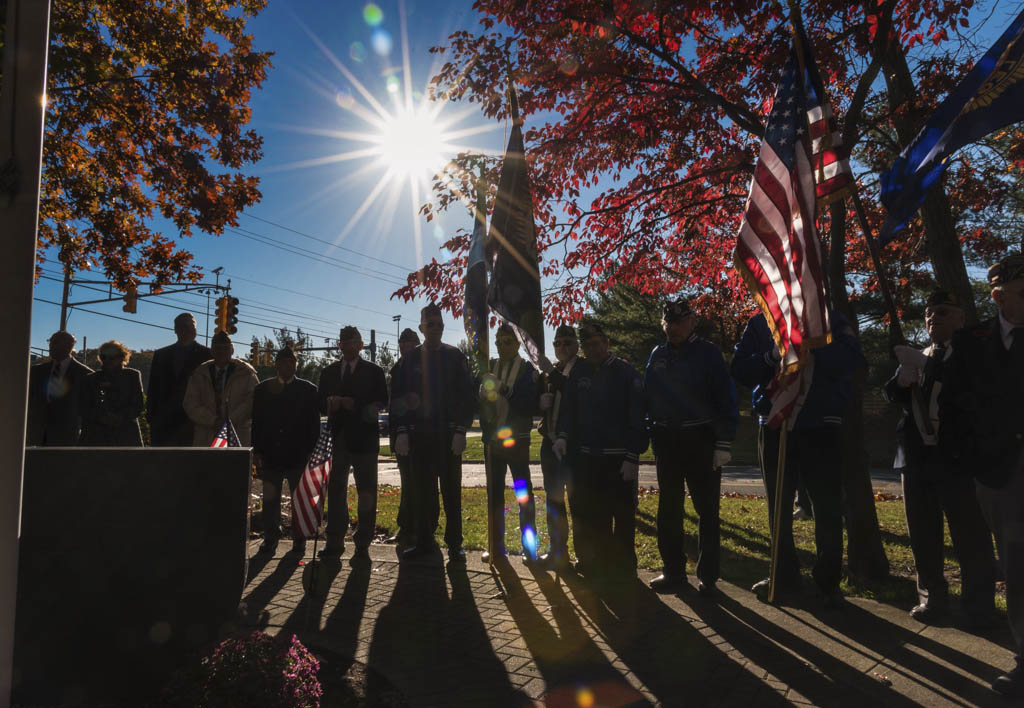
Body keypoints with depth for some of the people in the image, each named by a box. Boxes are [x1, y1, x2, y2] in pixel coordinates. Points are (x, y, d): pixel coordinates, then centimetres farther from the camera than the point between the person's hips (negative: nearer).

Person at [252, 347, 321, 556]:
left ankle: (299, 540, 13)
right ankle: (270, 539, 18)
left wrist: (311, 453, -4)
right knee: (270, 500, 7)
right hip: (271, 456, 2)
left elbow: (314, 424, 2)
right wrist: (257, 451, 0)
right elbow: (256, 422, 8)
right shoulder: (262, 389, 9)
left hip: (299, 456, -1)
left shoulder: (308, 390, 4)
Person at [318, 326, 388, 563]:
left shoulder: (374, 371, 3)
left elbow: (381, 402, -4)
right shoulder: (329, 372, 13)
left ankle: (363, 545, 7)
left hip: (364, 437, -3)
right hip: (338, 437, 3)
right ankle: (335, 542, 16)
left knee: (366, 492, 1)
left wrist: (354, 404, -15)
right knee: (336, 489, 7)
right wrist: (331, 404, -13)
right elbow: (321, 404, 10)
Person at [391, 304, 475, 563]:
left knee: (451, 491, 4)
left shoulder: (454, 357, 2)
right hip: (418, 433, 2)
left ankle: (454, 543, 12)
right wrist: (402, 431, -1)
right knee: (423, 491, 8)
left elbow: (467, 395, 0)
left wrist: (461, 430, -8)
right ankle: (424, 541, 17)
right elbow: (399, 397, 8)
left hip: (447, 434, -2)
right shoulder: (411, 358, 8)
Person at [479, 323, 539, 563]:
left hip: (517, 440, -4)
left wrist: (506, 391, -23)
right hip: (492, 440, 5)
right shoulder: (489, 367, 8)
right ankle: (497, 546, 22)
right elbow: (478, 399, 9)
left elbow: (530, 405, -14)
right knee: (494, 494, 11)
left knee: (524, 494, 0)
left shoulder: (527, 370, -4)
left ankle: (529, 547, 8)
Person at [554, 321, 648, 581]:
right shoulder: (579, 372, 8)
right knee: (588, 516, 13)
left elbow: (637, 417, -8)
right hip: (585, 457, 5)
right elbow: (568, 408, 8)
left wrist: (633, 457, -12)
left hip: (618, 459, -4)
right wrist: (563, 436, -10)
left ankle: (622, 567, 19)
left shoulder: (626, 372, -5)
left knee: (623, 516, 5)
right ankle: (595, 564, 27)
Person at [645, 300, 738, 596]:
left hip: (701, 440, -4)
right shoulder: (657, 355, 9)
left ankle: (707, 576, 14)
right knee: (668, 509, 11)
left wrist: (723, 443, -13)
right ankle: (673, 570, 23)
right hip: (666, 440, 5)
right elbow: (648, 398, 12)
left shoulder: (708, 353, -4)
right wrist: (648, 434, 6)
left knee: (707, 510, 3)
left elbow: (726, 399, -8)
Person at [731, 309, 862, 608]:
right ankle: (785, 576, 24)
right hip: (774, 426, 2)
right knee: (778, 506, 11)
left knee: (828, 506, 0)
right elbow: (739, 370, -1)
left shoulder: (830, 319, 4)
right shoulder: (759, 323, 8)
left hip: (821, 427, -2)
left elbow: (851, 359, -12)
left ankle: (828, 581, 12)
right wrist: (771, 356, -18)